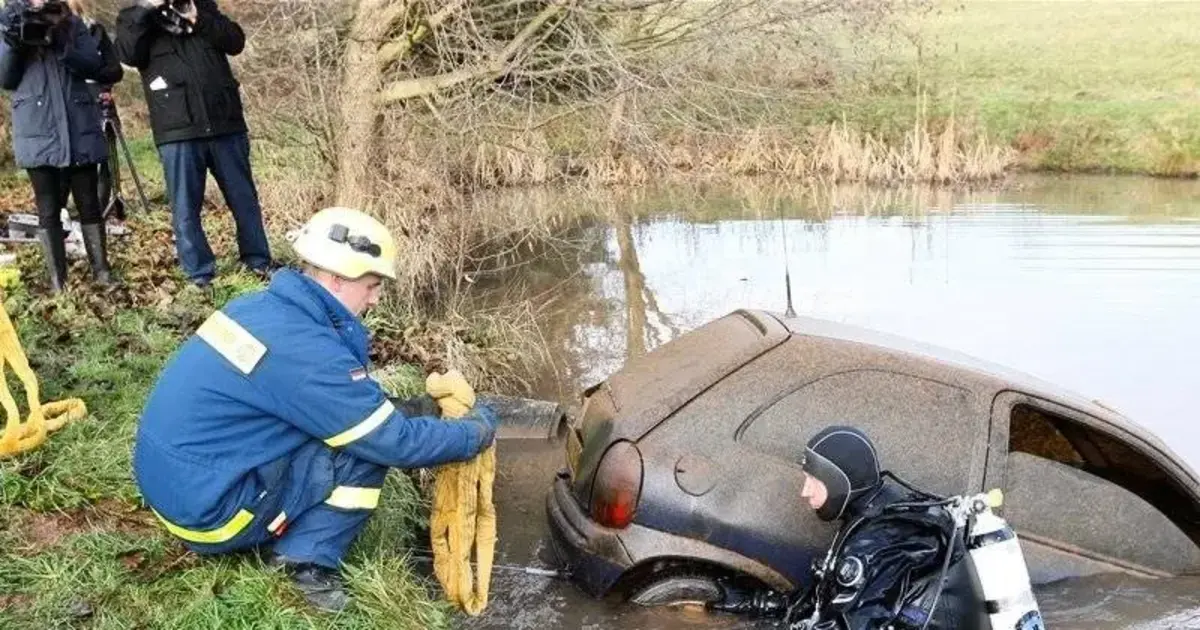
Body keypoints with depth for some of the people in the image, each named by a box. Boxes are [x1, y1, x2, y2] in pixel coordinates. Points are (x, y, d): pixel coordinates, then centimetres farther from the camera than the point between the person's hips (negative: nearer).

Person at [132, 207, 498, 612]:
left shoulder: (261, 307, 4)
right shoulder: (304, 350, -23)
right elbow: (395, 443, -17)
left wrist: (401, 410, 12)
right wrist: (475, 433, -3)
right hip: (205, 508, -9)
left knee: (359, 419, 14)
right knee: (367, 447, -10)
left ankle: (275, 536, 13)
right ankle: (307, 561, -3)